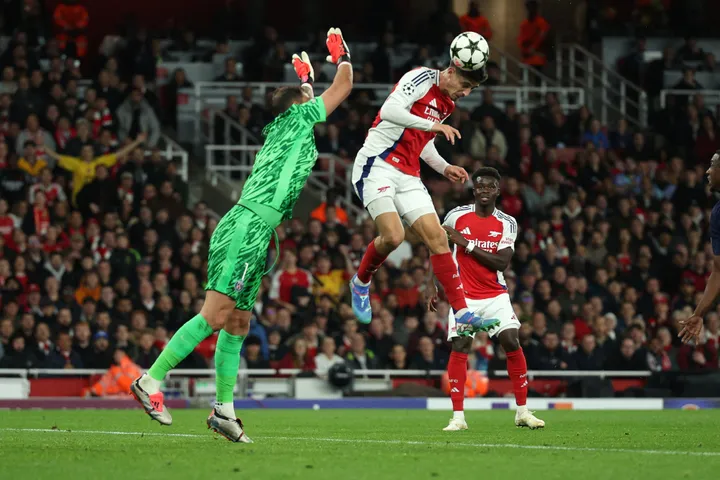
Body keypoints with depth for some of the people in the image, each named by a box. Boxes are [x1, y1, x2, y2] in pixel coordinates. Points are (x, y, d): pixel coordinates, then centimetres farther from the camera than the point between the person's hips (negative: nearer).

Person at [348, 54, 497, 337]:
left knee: (437, 237, -3)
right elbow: (389, 111, -25)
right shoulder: (422, 78, -10)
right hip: (376, 165, -8)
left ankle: (462, 312, -3)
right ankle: (361, 282, 7)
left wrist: (444, 168, 14)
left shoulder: (447, 104, 16)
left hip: (408, 176, 8)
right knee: (393, 236, -23)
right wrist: (432, 125, -30)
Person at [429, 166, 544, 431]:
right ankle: (458, 416, -10)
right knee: (460, 348, -13)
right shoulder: (457, 216, -1)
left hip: (495, 295, 1)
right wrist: (431, 285, 1)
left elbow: (501, 263, -11)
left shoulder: (507, 224, -1)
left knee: (512, 343, -11)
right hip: (464, 295, -1)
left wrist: (467, 244, -17)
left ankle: (522, 411, -1)